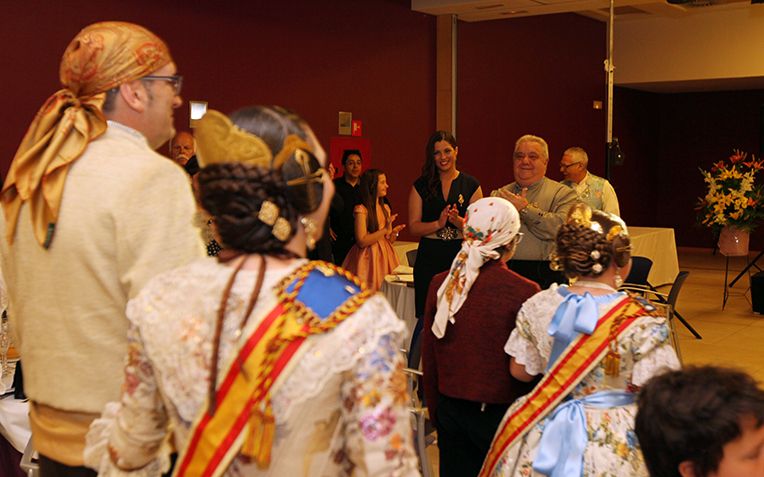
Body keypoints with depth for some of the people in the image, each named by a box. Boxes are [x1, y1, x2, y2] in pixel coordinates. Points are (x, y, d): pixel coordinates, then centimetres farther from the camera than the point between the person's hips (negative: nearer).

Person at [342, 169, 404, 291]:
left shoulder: (385, 208, 11)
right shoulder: (361, 210, -10)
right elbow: (362, 241, -16)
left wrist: (394, 233, -3)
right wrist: (385, 230, -18)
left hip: (384, 258, 6)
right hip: (369, 259, -6)